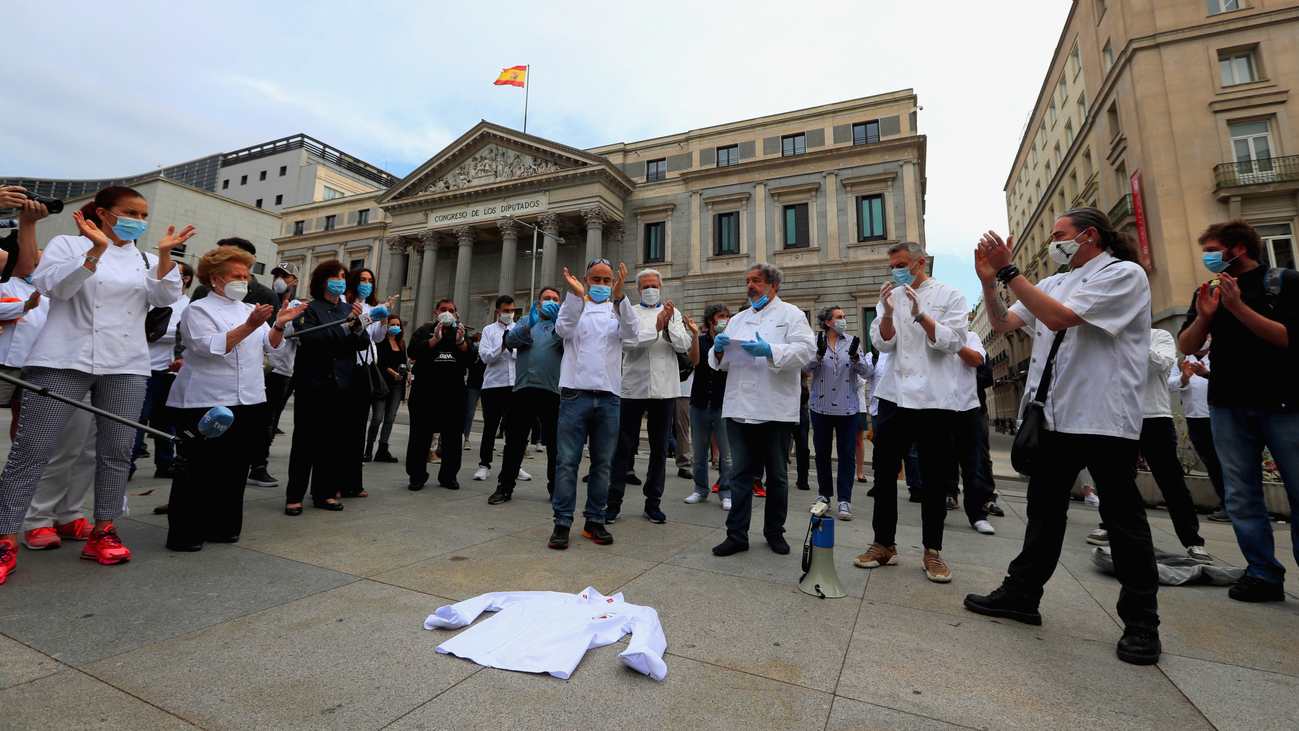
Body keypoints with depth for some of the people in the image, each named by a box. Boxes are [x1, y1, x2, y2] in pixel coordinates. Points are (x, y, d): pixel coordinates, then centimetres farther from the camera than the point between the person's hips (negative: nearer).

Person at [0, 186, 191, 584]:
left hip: (125, 366, 3)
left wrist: (164, 255, -10)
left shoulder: (146, 260, 17)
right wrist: (96, 249, -16)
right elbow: (54, 285, -7)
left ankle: (102, 533, 13)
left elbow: (165, 296, 1)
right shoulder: (68, 244, 9)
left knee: (117, 451, 3)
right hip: (65, 360, -3)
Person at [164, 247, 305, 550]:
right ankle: (185, 534, 11)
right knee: (198, 471, -1)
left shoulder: (250, 310, 18)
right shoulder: (198, 310, -1)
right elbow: (210, 347, -16)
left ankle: (222, 527, 21)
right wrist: (248, 327, -26)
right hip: (205, 404, -5)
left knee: (235, 469, 9)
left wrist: (279, 325, -10)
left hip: (249, 404, 6)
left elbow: (269, 346, 9)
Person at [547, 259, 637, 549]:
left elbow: (632, 331, -8)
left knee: (602, 462, 8)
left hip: (609, 396, 2)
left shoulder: (618, 309, 13)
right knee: (567, 460, -2)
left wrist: (618, 297, -24)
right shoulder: (574, 305, 10)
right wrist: (576, 294, -25)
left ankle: (595, 521, 20)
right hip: (576, 392, -2)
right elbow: (563, 330, -10)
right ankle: (562, 522, 8)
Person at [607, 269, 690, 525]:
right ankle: (614, 501, 11)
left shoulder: (673, 313, 12)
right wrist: (656, 329, -19)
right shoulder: (629, 312, 6)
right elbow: (627, 341, -11)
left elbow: (685, 345, -1)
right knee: (623, 446, 1)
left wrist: (669, 324, -16)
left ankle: (653, 502, 21)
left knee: (659, 449, 9)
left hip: (664, 389, 2)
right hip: (634, 387, -2)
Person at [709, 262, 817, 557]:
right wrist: (719, 349, -5)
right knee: (740, 474, 5)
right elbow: (721, 362, 18)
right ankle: (737, 534, 12)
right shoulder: (738, 320, 20)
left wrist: (770, 351, -22)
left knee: (777, 476, 10)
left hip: (776, 409, -3)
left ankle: (775, 531, 26)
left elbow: (806, 349, -9)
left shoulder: (791, 314, 6)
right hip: (739, 409, 4)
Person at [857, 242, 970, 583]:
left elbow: (952, 341, -7)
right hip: (896, 396, 3)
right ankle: (884, 544, 13)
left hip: (936, 399, -2)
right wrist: (888, 313, -13)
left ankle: (932, 551, 19)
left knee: (934, 477, 5)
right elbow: (883, 343, 3)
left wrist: (920, 314, -18)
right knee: (884, 470, 2)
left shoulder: (950, 296, 4)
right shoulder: (890, 297, 13)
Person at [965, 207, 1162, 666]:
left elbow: (1059, 317, -21)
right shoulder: (1053, 283, 18)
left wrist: (1009, 270, -19)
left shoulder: (1125, 274, -5)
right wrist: (990, 281, -1)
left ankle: (1141, 621, 18)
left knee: (1123, 517, 3)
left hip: (1105, 417, -7)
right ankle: (1022, 594, 21)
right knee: (1044, 509, 11)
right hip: (1056, 416, 7)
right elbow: (1003, 324, 14)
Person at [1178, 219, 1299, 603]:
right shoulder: (1208, 292, 13)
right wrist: (1203, 317, -11)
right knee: (1241, 496, 2)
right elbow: (1186, 347, 6)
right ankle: (1263, 574, 9)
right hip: (1228, 406, 3)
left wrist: (1239, 307, -17)